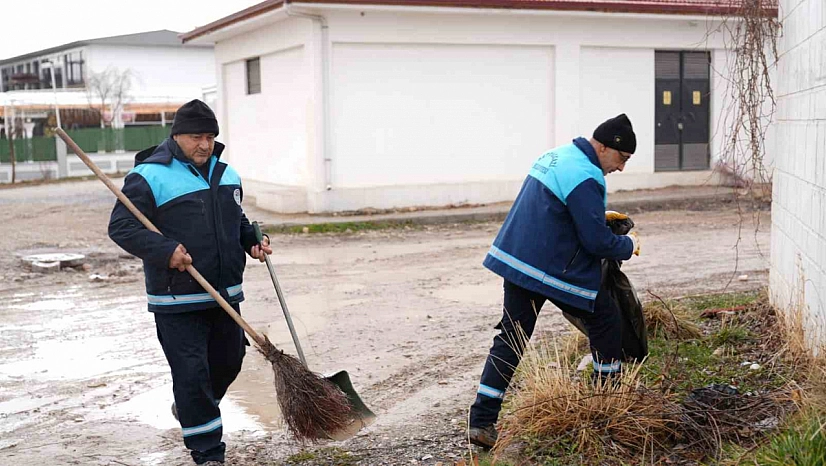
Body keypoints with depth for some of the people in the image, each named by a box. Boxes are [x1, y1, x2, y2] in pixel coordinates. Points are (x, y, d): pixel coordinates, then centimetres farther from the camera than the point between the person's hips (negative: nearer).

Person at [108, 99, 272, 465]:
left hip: (226, 294, 7)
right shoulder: (149, 176, -10)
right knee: (192, 373, -5)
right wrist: (164, 251, -25)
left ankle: (188, 409, 45)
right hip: (177, 300, -7)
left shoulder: (226, 174, 12)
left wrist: (251, 240, 6)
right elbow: (121, 227, -13)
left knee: (228, 363, 17)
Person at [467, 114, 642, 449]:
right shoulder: (584, 178, -18)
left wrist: (599, 217, 19)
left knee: (510, 338, 9)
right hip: (554, 271, -9)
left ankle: (481, 422, 6)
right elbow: (598, 241, -18)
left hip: (515, 260, 9)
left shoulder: (556, 156, 13)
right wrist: (628, 245, 2)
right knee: (606, 320, 11)